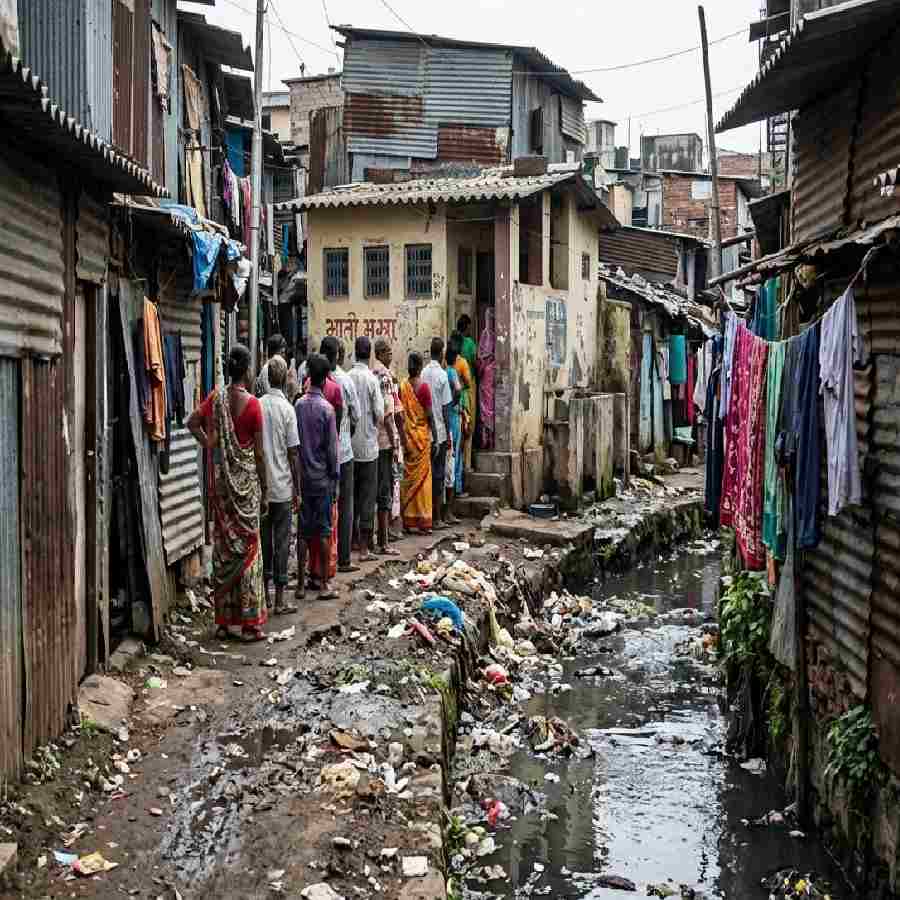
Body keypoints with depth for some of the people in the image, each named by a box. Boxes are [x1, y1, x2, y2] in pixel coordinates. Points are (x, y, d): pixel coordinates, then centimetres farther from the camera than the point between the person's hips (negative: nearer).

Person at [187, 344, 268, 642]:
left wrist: (209, 445, 9)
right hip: (246, 480, -4)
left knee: (223, 546, 10)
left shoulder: (216, 398, 2)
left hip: (222, 479, 5)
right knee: (247, 548, 1)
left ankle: (224, 620, 16)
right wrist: (264, 490, -1)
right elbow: (259, 453, -9)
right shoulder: (252, 404, -11)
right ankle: (248, 623, 5)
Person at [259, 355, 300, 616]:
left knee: (264, 539, 13)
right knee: (282, 541, 2)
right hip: (282, 487, -4)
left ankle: (265, 594, 20)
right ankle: (279, 600, 4)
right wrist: (297, 490, -2)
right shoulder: (286, 409, -10)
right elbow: (293, 453, -9)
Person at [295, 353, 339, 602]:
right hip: (322, 477, -4)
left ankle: (301, 583, 11)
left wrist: (297, 475, 13)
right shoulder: (327, 408, -12)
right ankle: (324, 584, 7)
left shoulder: (299, 405, -1)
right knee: (323, 531, 2)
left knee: (303, 531, 8)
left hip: (302, 476, 4)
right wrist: (334, 478, 0)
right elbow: (332, 448, -10)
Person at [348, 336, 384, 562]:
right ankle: (364, 548, 2)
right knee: (368, 497, 1)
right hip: (368, 446, -4)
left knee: (351, 495, 14)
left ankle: (353, 539, 22)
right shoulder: (372, 379, -11)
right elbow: (380, 415, -12)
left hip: (349, 446, 4)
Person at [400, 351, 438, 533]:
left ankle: (408, 520, 13)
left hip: (407, 436, 4)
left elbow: (401, 416, 3)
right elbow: (429, 415, -11)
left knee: (408, 477, 10)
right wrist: (434, 437, -4)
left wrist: (403, 439, 10)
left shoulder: (403, 387, 1)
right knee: (423, 477, 2)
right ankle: (424, 521, 3)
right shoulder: (424, 386, -10)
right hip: (422, 435, -4)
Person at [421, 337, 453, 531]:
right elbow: (445, 408, -11)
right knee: (439, 475, 1)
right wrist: (448, 434, -4)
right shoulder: (442, 375, -11)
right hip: (439, 432, -5)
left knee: (428, 473, 10)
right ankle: (437, 519, 3)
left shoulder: (423, 373, 3)